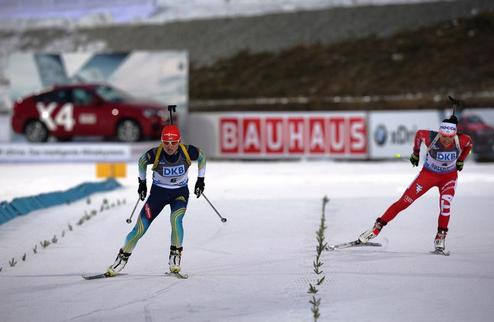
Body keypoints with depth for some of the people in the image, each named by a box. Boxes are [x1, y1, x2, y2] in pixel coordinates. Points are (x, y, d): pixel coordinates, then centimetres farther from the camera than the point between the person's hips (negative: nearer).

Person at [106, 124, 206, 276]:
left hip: (180, 192, 0)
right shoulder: (155, 154, -24)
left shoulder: (188, 152, -23)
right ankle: (122, 258, 9)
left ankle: (175, 256, -12)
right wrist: (142, 183, 9)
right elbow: (141, 162, 0)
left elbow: (202, 157, 1)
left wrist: (201, 179, 3)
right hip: (158, 191, 0)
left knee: (176, 219, -28)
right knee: (141, 227, -7)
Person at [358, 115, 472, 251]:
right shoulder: (431, 138, -30)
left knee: (445, 203, -25)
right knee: (405, 201, -7)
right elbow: (419, 134, -6)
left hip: (449, 176, 1)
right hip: (428, 173, -1)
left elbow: (469, 144, 1)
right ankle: (378, 226, 2)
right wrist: (415, 153, 5)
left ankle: (441, 237, -10)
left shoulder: (461, 140, -25)